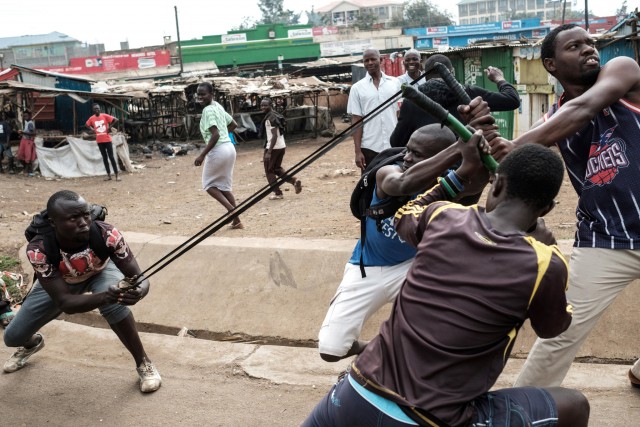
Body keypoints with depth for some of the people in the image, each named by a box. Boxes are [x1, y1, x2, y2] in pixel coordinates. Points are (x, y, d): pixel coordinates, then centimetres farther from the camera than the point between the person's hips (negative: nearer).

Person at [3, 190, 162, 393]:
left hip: (100, 272, -1)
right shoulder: (39, 249, -38)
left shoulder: (107, 234, -39)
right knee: (13, 337, 2)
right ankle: (33, 343, 42)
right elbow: (64, 302, -39)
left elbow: (140, 277, -33)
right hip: (57, 282, 1)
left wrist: (138, 291, -58)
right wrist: (104, 297, -57)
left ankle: (143, 362, -11)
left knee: (114, 303, -34)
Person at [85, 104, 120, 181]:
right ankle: (108, 175, 14)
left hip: (107, 140, -3)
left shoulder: (105, 116, -7)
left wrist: (110, 127, -10)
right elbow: (86, 125, 21)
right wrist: (92, 129, 5)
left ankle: (116, 175, -1)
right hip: (99, 141, 4)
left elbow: (116, 120, -10)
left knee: (111, 157, -4)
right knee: (104, 157, 8)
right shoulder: (92, 118, 3)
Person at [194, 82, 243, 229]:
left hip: (218, 150, -9)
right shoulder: (218, 106, 14)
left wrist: (202, 155, -21)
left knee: (208, 184, 9)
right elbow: (233, 124, 25)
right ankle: (237, 221, 14)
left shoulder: (208, 110, -14)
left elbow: (215, 135, -23)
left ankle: (231, 209, -8)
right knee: (224, 186, 15)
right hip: (229, 148, 9)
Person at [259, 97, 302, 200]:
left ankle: (278, 193, 5)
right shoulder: (275, 116, 14)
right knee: (277, 168, 21)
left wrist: (268, 152, -24)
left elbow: (274, 136, -23)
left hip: (273, 147, -9)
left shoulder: (271, 118, -16)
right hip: (282, 146, 9)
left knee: (269, 171, 3)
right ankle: (294, 180, 8)